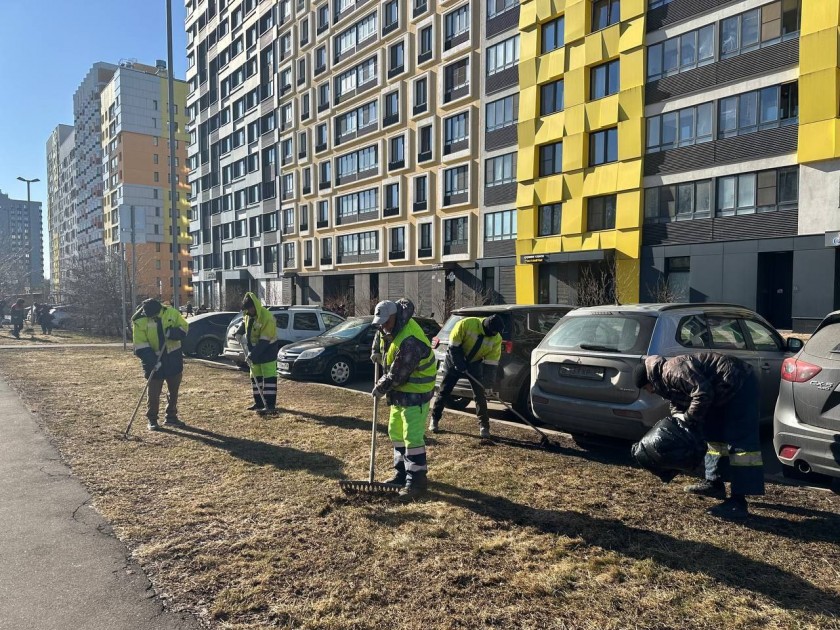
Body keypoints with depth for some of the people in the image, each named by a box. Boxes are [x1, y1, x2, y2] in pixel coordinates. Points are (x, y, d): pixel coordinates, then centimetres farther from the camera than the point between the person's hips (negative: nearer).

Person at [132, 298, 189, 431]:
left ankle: (171, 416, 25)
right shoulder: (139, 321, -14)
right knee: (154, 391, -2)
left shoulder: (171, 313, -10)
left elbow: (184, 327, -1)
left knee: (174, 389, 11)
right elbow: (141, 346, -15)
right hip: (153, 359, -3)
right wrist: (152, 361, -26)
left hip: (173, 356, 3)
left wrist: (173, 333, -22)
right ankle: (152, 419, 11)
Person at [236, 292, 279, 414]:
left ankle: (270, 405, -11)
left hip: (267, 351, -9)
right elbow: (244, 322, 24)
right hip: (254, 351, 9)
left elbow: (264, 341, -27)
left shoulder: (267, 317, -26)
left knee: (269, 377, -10)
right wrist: (239, 332, 4)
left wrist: (253, 354, -29)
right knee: (255, 377, 13)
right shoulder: (249, 315, 0)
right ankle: (259, 402, 22)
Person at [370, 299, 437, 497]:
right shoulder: (392, 327, -1)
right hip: (400, 391, 10)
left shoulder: (409, 341, -31)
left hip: (415, 393, -10)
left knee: (412, 436, -10)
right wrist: (377, 351, 19)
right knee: (396, 432, 16)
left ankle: (417, 479, -2)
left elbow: (396, 375, -27)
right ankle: (402, 472, 27)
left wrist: (380, 388, -9)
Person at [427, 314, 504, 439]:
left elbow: (491, 363, -14)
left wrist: (488, 384, -16)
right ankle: (434, 419, 19)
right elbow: (453, 345, -20)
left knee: (480, 395, -5)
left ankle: (484, 426, 4)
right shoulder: (466, 324, -27)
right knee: (444, 391, 4)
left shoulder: (496, 339, -17)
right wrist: (459, 364, -23)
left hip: (474, 364, 2)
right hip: (455, 360, -2)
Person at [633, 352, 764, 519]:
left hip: (740, 384, -11)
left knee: (740, 442, -12)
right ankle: (715, 483, 25)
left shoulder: (673, 371, -23)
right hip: (725, 392, 11)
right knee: (713, 433, 17)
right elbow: (677, 403, 20)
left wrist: (689, 419, -18)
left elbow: (703, 394, -30)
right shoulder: (666, 380, 10)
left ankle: (738, 502, -13)